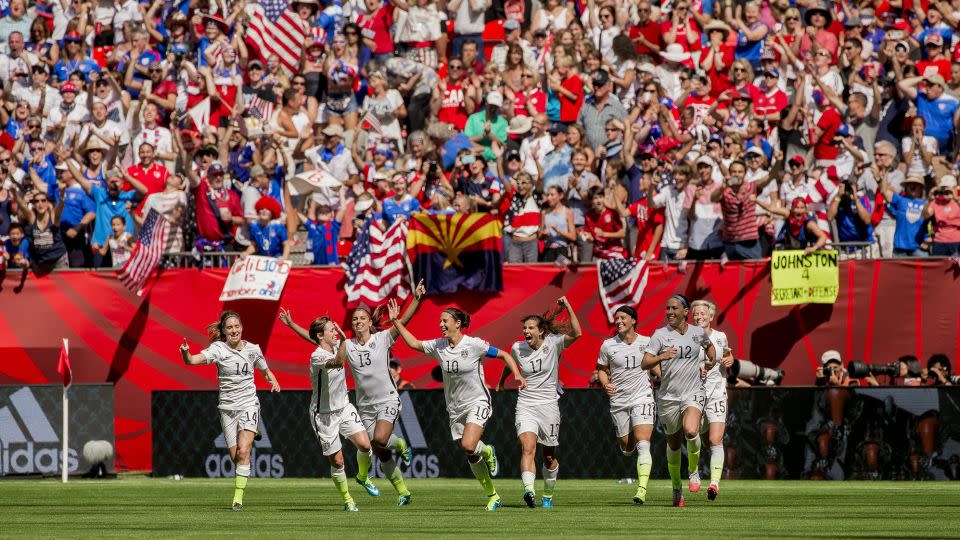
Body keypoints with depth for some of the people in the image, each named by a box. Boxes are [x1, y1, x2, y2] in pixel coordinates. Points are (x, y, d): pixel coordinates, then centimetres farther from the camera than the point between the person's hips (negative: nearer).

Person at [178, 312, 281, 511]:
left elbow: (266, 371, 20)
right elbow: (193, 360, -25)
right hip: (227, 408, 0)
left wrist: (273, 381, -2)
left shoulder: (253, 349, 1)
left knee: (243, 452, -17)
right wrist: (185, 353, -47)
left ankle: (238, 498, -14)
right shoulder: (218, 349, -8)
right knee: (235, 456, 5)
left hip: (249, 406, 0)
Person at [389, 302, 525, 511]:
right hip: (455, 408, 5)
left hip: (477, 403, -5)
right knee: (472, 457, 5)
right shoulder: (438, 346, 0)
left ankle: (487, 452, 9)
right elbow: (414, 343, 12)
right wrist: (396, 321, 6)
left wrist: (517, 375, -19)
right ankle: (493, 496, 19)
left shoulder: (474, 345, -14)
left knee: (468, 446, -27)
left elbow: (504, 355, -6)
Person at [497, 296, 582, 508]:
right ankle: (529, 491, -42)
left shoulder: (553, 344, -6)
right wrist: (501, 382, 38)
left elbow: (576, 333, -22)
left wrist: (568, 307, -29)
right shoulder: (517, 348, 2)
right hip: (525, 407, 1)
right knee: (528, 448, -23)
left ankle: (548, 495, 32)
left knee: (549, 457, 10)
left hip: (548, 405, -1)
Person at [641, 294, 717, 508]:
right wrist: (662, 357, -29)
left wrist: (710, 361, 11)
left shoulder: (698, 333, 4)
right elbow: (644, 363, -12)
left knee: (690, 431, -27)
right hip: (668, 395, 0)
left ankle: (694, 470, 0)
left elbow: (709, 346, 29)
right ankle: (676, 488, 29)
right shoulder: (660, 335, -4)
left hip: (694, 393, 0)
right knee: (673, 442, 9)